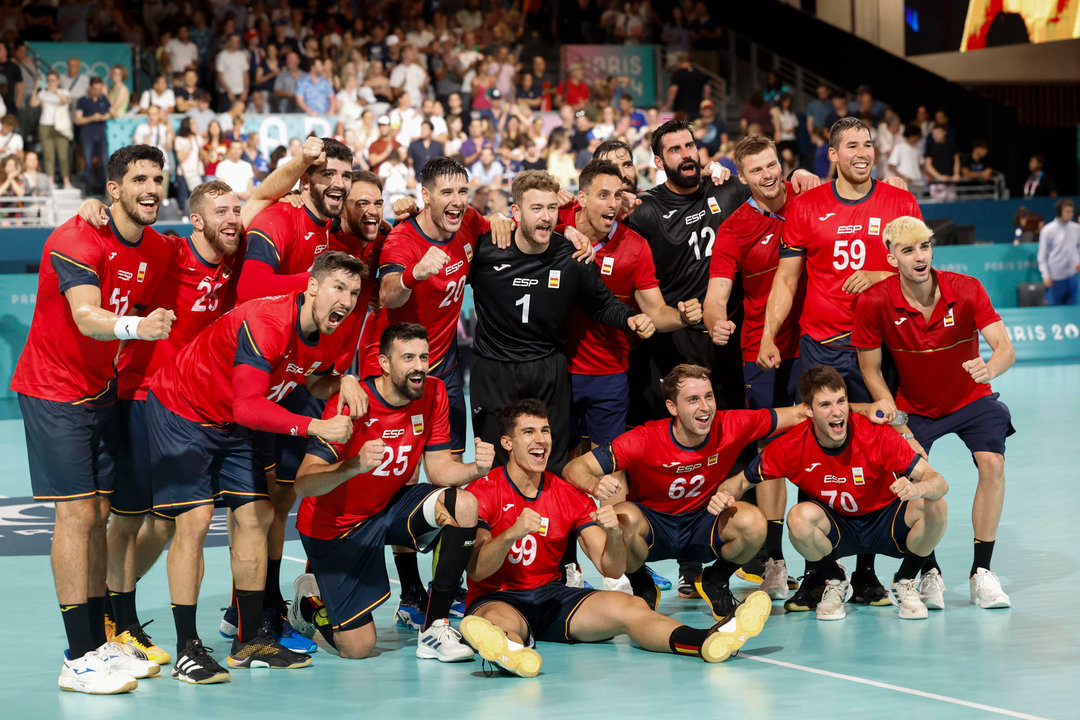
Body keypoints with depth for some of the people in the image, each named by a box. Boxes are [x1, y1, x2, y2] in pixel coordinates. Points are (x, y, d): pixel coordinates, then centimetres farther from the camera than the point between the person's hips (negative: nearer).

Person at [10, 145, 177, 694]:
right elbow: (86, 318, -35)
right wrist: (136, 326, -52)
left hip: (102, 392, 7)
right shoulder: (76, 241, -21)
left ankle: (98, 644, 15)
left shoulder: (159, 251, 2)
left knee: (98, 516, 9)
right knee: (76, 513, -11)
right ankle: (78, 660, -9)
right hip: (53, 392, -7)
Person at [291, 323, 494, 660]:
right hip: (334, 525, -5)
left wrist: (476, 469, -28)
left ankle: (434, 630, -13)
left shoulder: (432, 394, -9)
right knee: (357, 648, -9)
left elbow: (439, 468, -6)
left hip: (390, 505, 5)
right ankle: (311, 599, 26)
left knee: (464, 506, -24)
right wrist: (355, 465, -47)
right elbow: (303, 484, -29)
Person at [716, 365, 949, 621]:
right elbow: (742, 481, -6)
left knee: (935, 506, -28)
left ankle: (904, 583, 0)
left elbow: (938, 482, -26)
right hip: (835, 528, 0)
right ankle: (835, 582, -2)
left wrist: (916, 489, -51)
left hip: (885, 524, 0)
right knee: (800, 516, -33)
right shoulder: (791, 446, -19)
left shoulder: (877, 435, -24)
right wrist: (725, 494, -31)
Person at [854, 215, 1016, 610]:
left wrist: (989, 367, -50)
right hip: (914, 407, 0)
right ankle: (930, 573, 3)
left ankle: (982, 571, -8)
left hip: (971, 399, 0)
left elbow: (1005, 348, -26)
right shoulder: (874, 303, -20)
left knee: (992, 464, -22)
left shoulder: (966, 289, -20)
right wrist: (898, 426, -16)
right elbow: (871, 370, -10)